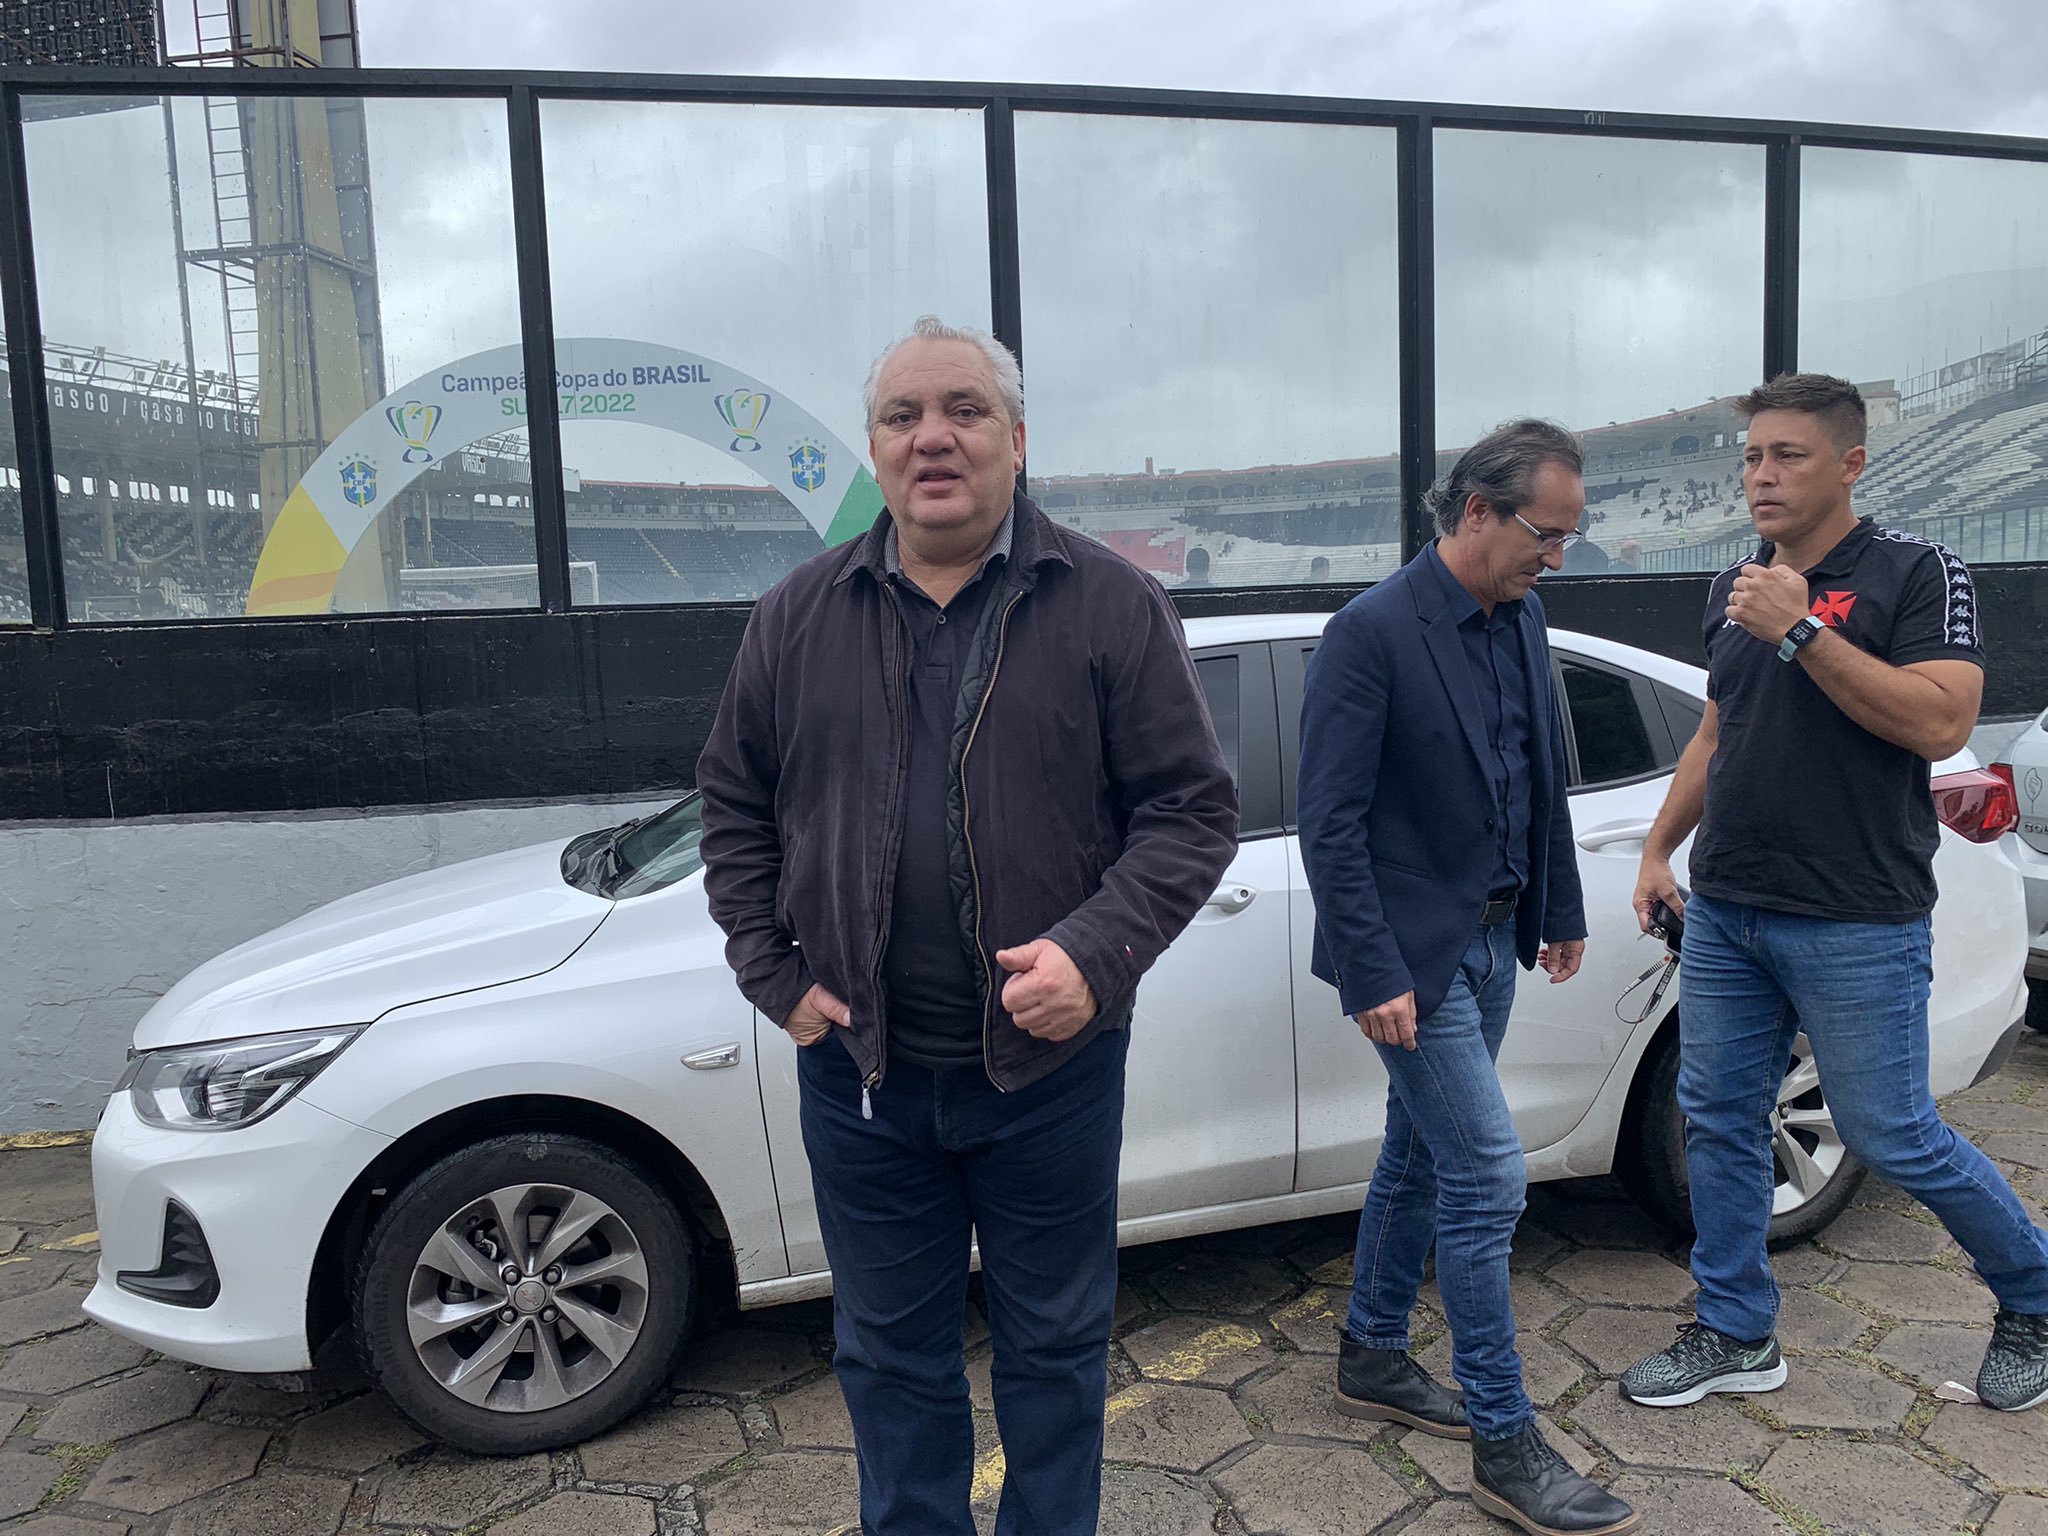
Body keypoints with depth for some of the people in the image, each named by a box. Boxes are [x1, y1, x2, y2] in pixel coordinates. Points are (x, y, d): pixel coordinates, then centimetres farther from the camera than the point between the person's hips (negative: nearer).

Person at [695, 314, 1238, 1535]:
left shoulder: (1111, 605, -5)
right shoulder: (801, 618, 3)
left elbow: (1194, 806, -6)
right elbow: (735, 806, 10)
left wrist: (1098, 951, -19)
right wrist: (775, 976, 1)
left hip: (1051, 1065, -2)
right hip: (860, 1068, 3)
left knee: (1055, 1346, 17)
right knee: (891, 1355, 19)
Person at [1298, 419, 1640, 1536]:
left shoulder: (1522, 621, 7)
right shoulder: (1372, 631, -19)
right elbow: (1330, 822, -20)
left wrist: (1560, 910, 18)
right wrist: (1374, 974, -21)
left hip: (1489, 942, 8)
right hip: (1412, 952, -8)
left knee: (1420, 1156, 18)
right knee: (1487, 1177, -4)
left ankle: (1372, 1358, 36)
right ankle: (1504, 1446, 11)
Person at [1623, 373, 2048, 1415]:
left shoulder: (1917, 574, -8)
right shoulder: (1733, 589, 11)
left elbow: (1940, 724, -21)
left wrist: (1802, 629, -24)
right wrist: (1658, 848, 17)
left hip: (1857, 924, -6)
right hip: (1724, 911, 7)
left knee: (1891, 1138, 3)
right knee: (1717, 1120, 10)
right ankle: (1735, 1335, 25)